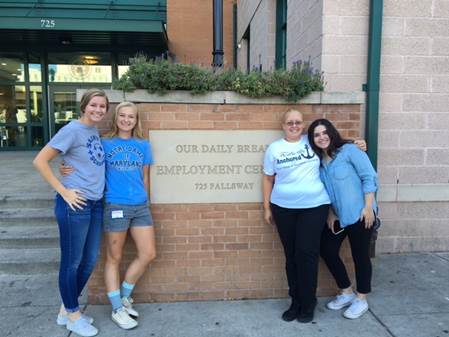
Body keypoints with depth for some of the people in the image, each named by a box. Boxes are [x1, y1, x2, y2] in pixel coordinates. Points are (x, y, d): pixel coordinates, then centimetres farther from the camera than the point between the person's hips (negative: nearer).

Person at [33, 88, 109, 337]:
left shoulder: (95, 131, 9)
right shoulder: (73, 130, -12)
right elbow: (40, 161, -14)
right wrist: (63, 192, -15)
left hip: (95, 204, 8)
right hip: (74, 205, -8)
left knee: (90, 261, 16)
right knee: (72, 263, 7)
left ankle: (66, 310, 35)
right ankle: (73, 316, 26)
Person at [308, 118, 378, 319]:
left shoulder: (348, 150, -13)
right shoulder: (318, 160, 5)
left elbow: (369, 177, -13)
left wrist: (368, 207, -16)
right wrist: (330, 213, 2)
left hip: (359, 214, -7)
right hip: (337, 216, 7)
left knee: (360, 255, 5)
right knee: (327, 251, 8)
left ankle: (361, 299, 25)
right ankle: (347, 293, 28)